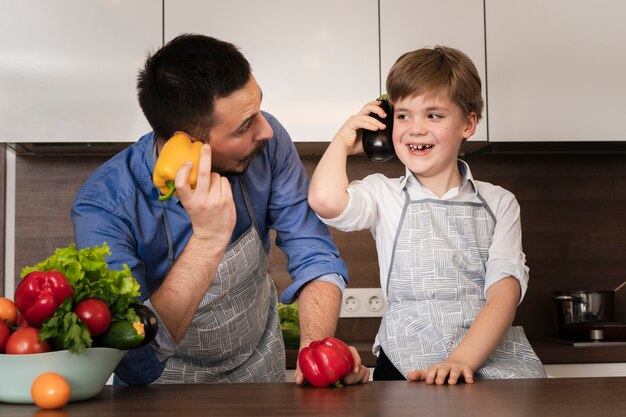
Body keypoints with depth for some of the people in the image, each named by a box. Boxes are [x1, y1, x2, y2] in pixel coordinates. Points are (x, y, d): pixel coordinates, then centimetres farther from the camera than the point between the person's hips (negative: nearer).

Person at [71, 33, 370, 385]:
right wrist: (208, 238, -35)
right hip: (165, 384, -1)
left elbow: (315, 257, -11)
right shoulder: (104, 207, -25)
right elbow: (136, 357, -28)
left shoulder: (267, 141, -14)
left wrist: (318, 348, -28)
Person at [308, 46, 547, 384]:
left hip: (494, 360, 2)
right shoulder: (384, 195, 9)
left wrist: (462, 360, -18)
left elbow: (504, 295, -1)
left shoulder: (499, 203, 12)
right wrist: (344, 141, 5)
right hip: (407, 367, -1)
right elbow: (325, 200, -14)